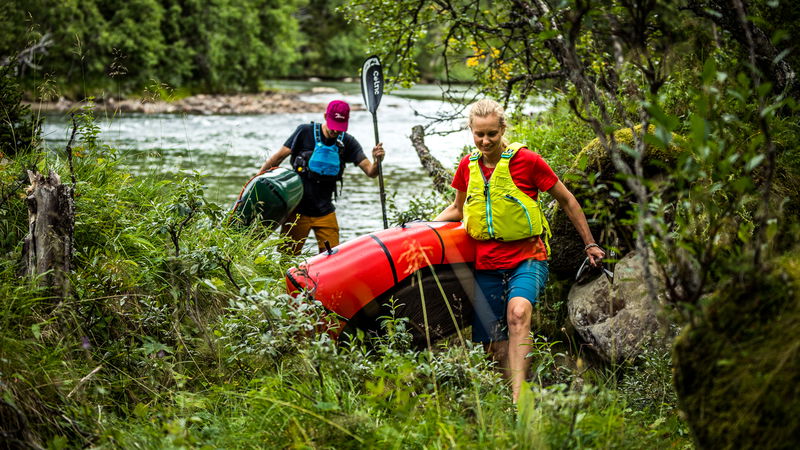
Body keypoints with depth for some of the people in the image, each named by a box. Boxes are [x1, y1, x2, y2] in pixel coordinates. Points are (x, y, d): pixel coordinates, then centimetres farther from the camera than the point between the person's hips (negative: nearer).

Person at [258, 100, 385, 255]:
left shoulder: (347, 142, 0)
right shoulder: (305, 132, -7)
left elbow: (370, 172, -5)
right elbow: (279, 156, -2)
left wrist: (377, 161, -28)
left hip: (325, 212, 3)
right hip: (298, 209, -2)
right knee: (287, 255, 1)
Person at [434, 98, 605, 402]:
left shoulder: (526, 160, -6)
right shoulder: (468, 166, 7)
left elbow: (566, 200, 4)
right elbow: (457, 209, 25)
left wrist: (589, 244, 7)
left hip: (527, 256, -5)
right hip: (486, 264, 5)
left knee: (518, 313, -32)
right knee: (495, 346, 2)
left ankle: (519, 398, -41)